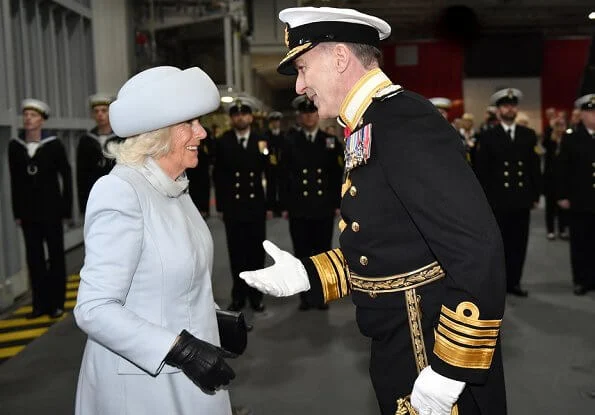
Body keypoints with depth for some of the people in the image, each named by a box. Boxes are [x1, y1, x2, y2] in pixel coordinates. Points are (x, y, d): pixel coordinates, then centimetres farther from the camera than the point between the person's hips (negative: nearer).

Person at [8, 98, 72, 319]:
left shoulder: (54, 145, -6)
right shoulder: (15, 146, 2)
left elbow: (66, 177, -3)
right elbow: (15, 182, 6)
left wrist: (66, 208, -6)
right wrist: (17, 212, 4)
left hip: (51, 210, -3)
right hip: (28, 213, 3)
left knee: (56, 256, 5)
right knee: (34, 259, 6)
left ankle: (57, 303, 13)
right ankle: (40, 303, 14)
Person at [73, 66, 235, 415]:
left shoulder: (174, 188, 5)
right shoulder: (120, 191, -20)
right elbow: (94, 310, -23)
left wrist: (219, 321, 2)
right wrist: (182, 350, -27)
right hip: (141, 385, -7)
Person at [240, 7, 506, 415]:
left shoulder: (405, 121, -21)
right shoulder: (369, 130, 8)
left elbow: (479, 252, -26)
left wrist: (450, 370, -23)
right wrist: (305, 274, 3)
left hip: (436, 347, -9)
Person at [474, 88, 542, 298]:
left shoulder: (528, 135, 9)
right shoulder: (487, 136, 0)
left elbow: (535, 167, 9)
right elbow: (482, 171, -2)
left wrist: (536, 195, 5)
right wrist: (484, 199, -7)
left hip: (522, 199, 3)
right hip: (497, 200, -3)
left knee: (519, 244, 7)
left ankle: (513, 282, 17)